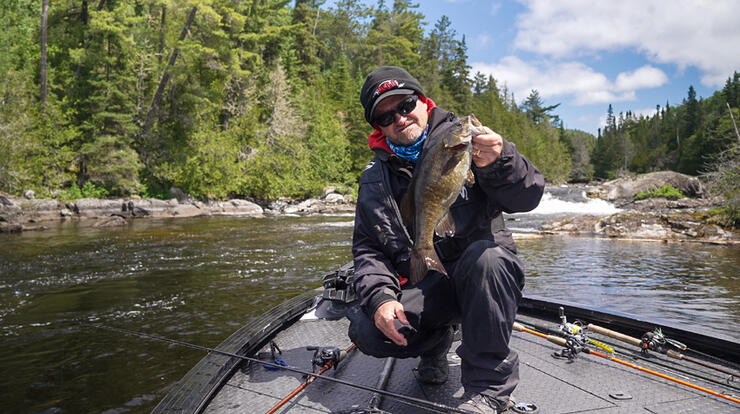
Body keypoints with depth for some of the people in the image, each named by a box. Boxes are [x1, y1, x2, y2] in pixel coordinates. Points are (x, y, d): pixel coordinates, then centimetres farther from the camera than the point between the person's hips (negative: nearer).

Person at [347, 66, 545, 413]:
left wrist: (498, 162, -34)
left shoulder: (465, 138, -2)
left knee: (485, 254, -36)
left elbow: (526, 198, -12)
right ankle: (435, 342, 12)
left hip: (483, 276, -2)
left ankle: (489, 385, -19)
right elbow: (367, 248, 5)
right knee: (366, 329, -21)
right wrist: (379, 296, -14)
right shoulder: (375, 180, 7)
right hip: (425, 286, 3)